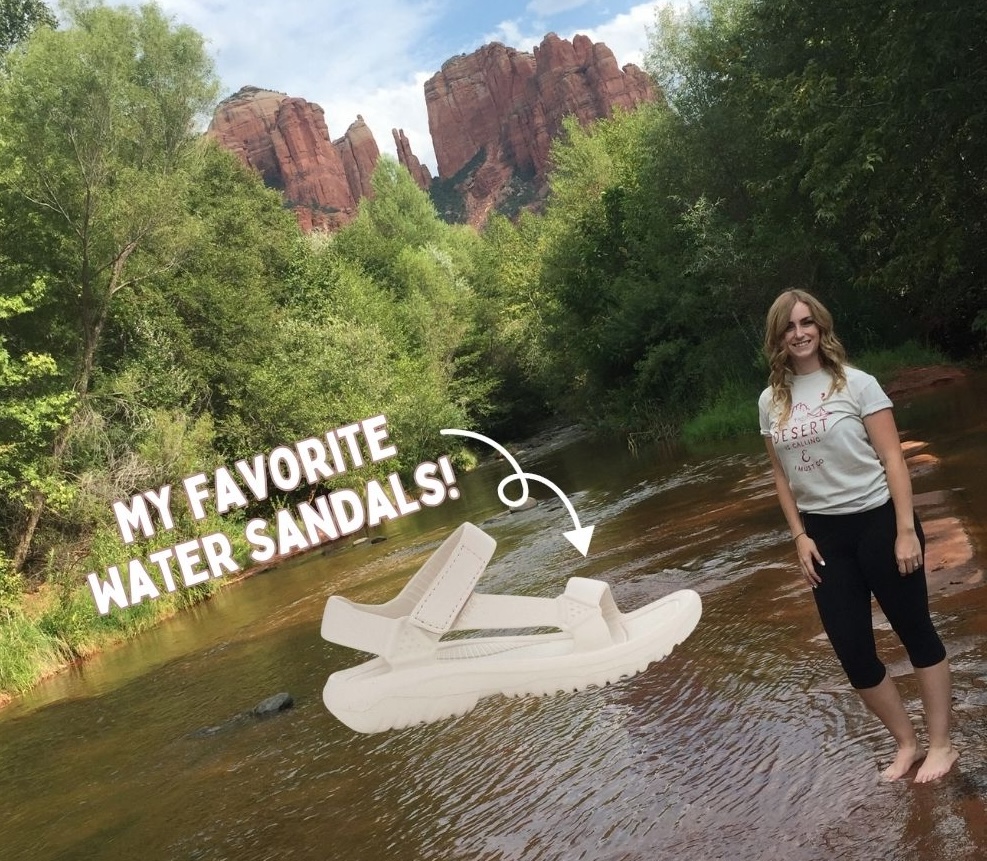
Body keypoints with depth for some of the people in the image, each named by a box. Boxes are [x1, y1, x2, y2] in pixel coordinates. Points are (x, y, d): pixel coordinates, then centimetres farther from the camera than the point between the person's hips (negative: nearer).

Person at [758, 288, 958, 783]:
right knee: (851, 650, 7)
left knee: (914, 630, 8)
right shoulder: (771, 401, 3)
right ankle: (907, 742, 26)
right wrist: (800, 536, 3)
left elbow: (892, 458, -10)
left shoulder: (856, 384, -9)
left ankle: (941, 744, 23)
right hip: (823, 534, 4)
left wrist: (906, 530, -15)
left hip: (876, 521, -4)